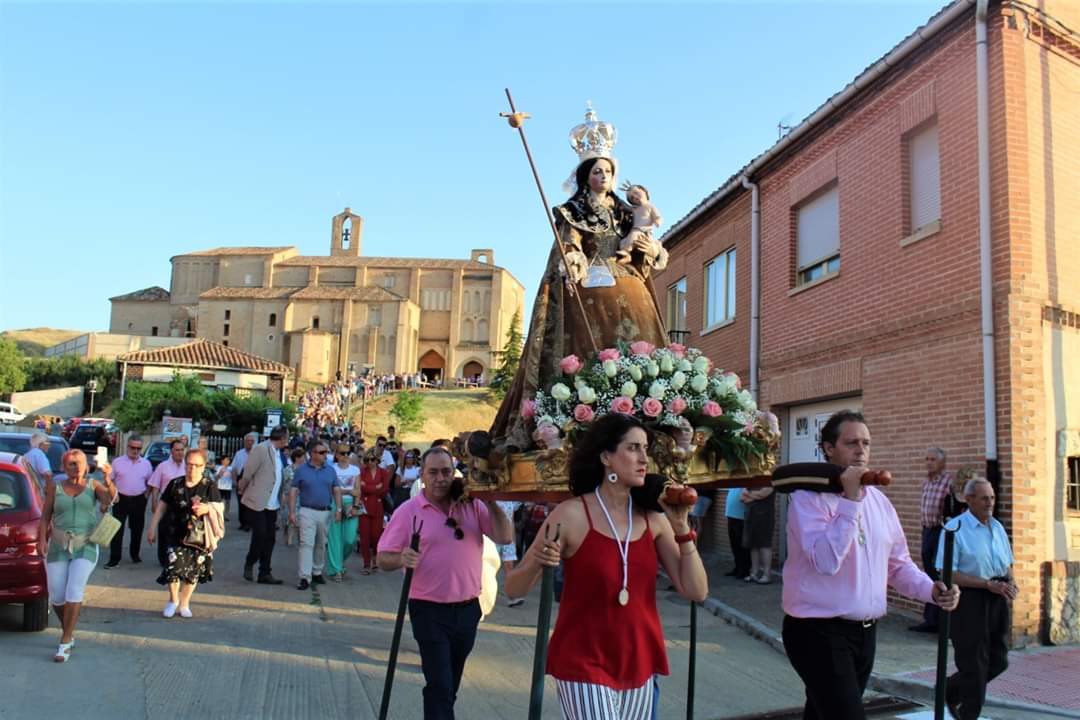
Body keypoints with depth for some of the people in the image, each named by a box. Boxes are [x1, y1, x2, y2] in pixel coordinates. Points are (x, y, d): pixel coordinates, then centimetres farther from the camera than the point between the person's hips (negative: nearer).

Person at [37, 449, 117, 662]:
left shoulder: (93, 485, 2)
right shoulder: (55, 488, 5)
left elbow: (111, 497, -16)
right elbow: (45, 516, 6)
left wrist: (108, 479, -35)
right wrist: (42, 539, -8)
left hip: (85, 547, -2)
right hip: (58, 547, 2)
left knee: (74, 592, -15)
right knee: (56, 596, 1)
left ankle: (65, 643, -8)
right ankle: (68, 632, 27)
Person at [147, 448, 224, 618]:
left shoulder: (210, 487, 0)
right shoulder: (175, 485, 5)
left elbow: (219, 510, -1)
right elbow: (162, 507, 12)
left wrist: (207, 509, -22)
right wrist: (152, 528, 11)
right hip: (176, 535, 0)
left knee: (193, 572, 5)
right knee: (174, 566, -13)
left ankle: (184, 604, 27)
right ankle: (173, 600, 14)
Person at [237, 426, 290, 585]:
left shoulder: (279, 453, 11)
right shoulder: (260, 449, -13)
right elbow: (247, 473, -10)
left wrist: (280, 500, 12)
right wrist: (242, 491, 2)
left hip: (272, 505, 7)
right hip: (257, 502, -7)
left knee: (269, 538, 8)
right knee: (260, 535, -6)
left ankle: (265, 573, 15)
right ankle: (249, 564, 18)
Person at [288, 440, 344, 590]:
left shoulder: (330, 470, 7)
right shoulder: (301, 470, -1)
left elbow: (337, 490, 7)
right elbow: (293, 491, -1)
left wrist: (338, 508, -4)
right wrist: (292, 512, -7)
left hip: (326, 512, 3)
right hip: (307, 511, -3)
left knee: (321, 545, 13)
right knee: (306, 544, -11)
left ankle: (317, 572, 28)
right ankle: (305, 577, -13)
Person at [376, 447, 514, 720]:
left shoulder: (473, 506, 1)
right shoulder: (408, 511, -6)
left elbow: (505, 537, -7)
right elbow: (383, 558, -7)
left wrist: (490, 501, -16)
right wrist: (401, 559, -29)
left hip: (467, 608, 4)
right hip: (429, 611, -4)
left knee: (451, 685, 20)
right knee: (440, 685, -7)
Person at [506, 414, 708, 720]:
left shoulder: (653, 519, 0)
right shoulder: (572, 514, -12)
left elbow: (696, 591, -2)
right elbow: (513, 589, -9)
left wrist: (681, 528, -10)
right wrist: (535, 564, -29)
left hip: (639, 665, 5)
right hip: (582, 666, -5)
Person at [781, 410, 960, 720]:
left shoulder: (879, 500, 10)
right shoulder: (809, 497, -12)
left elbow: (898, 564, 16)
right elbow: (826, 561, -24)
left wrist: (931, 590, -3)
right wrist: (850, 500, -24)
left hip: (865, 633, 7)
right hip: (819, 631, -7)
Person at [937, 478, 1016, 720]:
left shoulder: (997, 527, 11)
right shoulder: (955, 529, -12)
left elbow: (1007, 564, 21)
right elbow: (948, 574, -17)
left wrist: (1010, 583, -1)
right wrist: (989, 584, -20)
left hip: (997, 600, 7)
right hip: (969, 600, -7)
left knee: (999, 661, 12)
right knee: (974, 663, 0)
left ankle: (951, 690, 32)